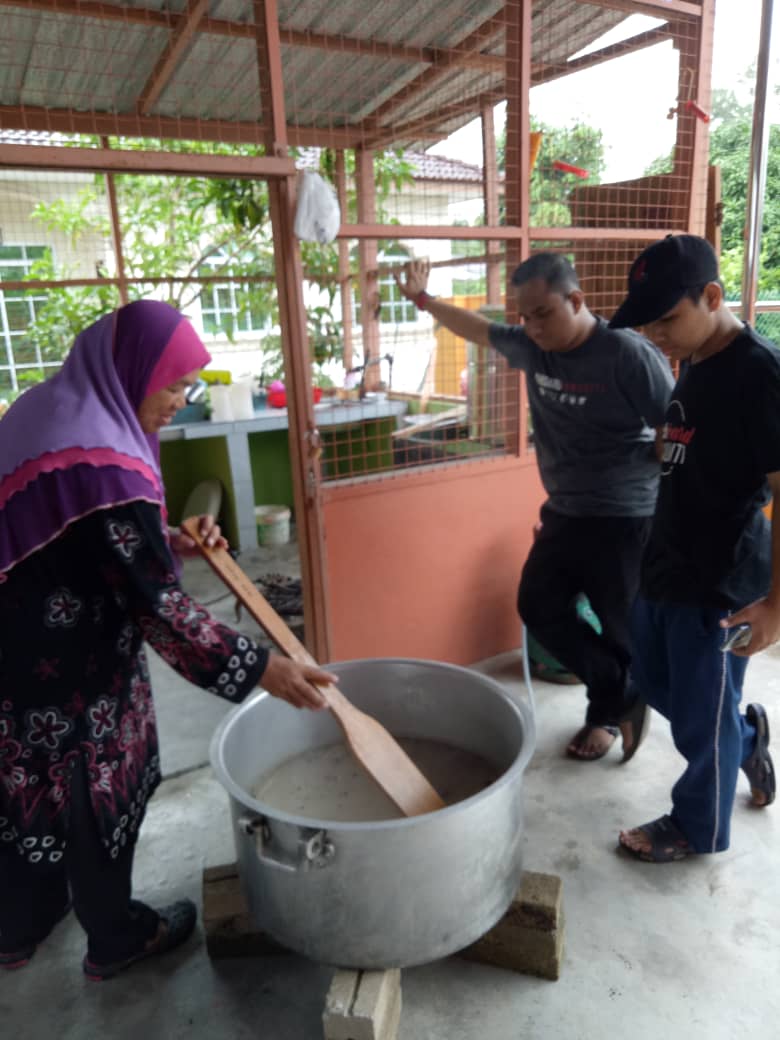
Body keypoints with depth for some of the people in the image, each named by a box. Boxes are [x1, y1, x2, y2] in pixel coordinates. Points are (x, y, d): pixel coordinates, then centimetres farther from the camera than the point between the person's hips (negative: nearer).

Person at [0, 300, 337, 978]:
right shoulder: (99, 459, -28)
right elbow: (156, 604, -28)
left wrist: (170, 544, 0)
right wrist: (258, 668, -23)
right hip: (69, 669, -9)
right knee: (91, 797, 13)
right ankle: (116, 939, 38)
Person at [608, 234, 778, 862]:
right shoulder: (693, 365, 7)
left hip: (719, 586, -8)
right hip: (665, 568, 9)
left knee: (701, 717, 10)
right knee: (654, 684, 23)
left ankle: (698, 828, 33)